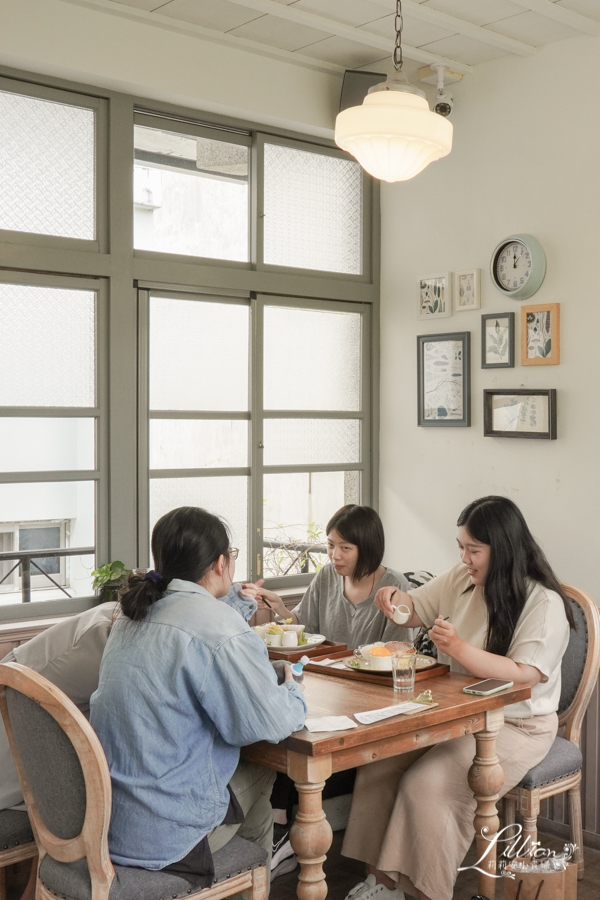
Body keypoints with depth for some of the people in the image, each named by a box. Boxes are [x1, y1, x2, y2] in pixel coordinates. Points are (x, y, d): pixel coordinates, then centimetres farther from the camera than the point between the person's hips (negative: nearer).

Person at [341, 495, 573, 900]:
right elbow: (414, 609, 18)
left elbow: (525, 676, -25)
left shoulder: (544, 604, -15)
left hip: (515, 726, -7)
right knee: (377, 761, -12)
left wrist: (460, 649, -36)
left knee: (426, 785, -26)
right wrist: (394, 598, -6)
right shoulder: (461, 581, 4)